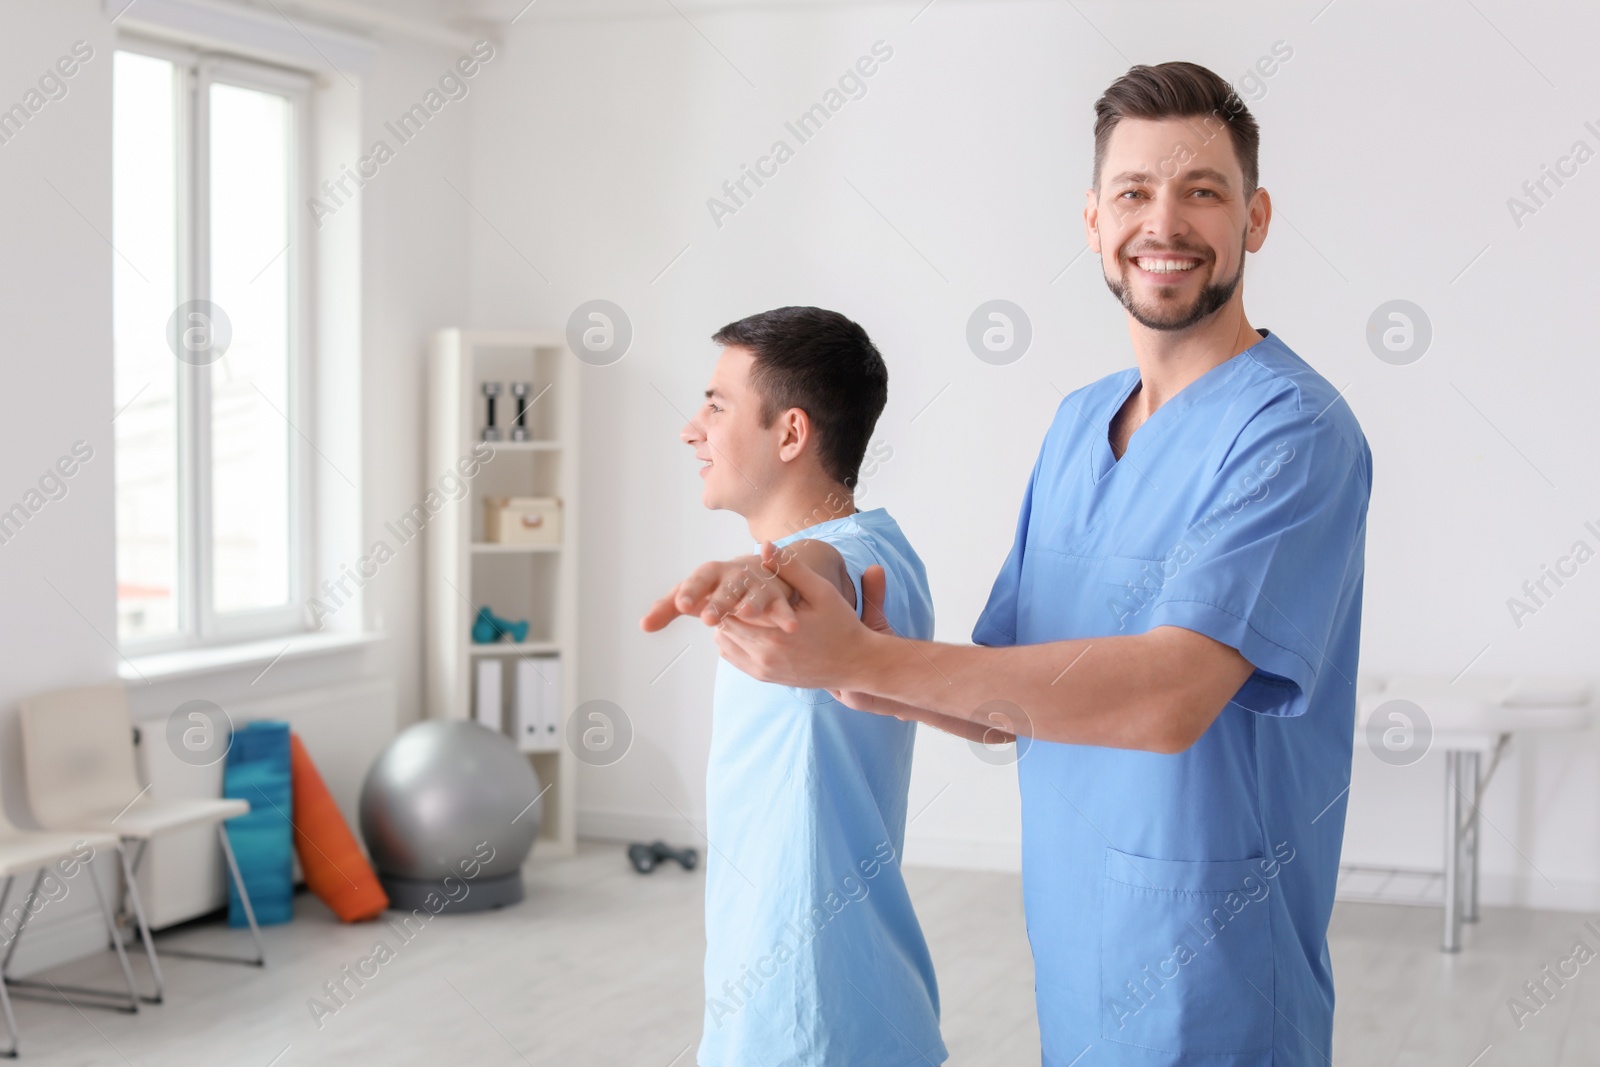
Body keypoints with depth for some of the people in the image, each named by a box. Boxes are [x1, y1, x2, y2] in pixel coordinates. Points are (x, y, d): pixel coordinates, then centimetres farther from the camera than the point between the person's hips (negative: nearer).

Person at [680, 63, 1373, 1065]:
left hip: (1212, 984, -7)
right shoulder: (1078, 422, 9)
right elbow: (1011, 699, 9)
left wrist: (860, 659, -28)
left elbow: (1169, 695, -28)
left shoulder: (1294, 429, -16)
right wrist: (875, 669, -13)